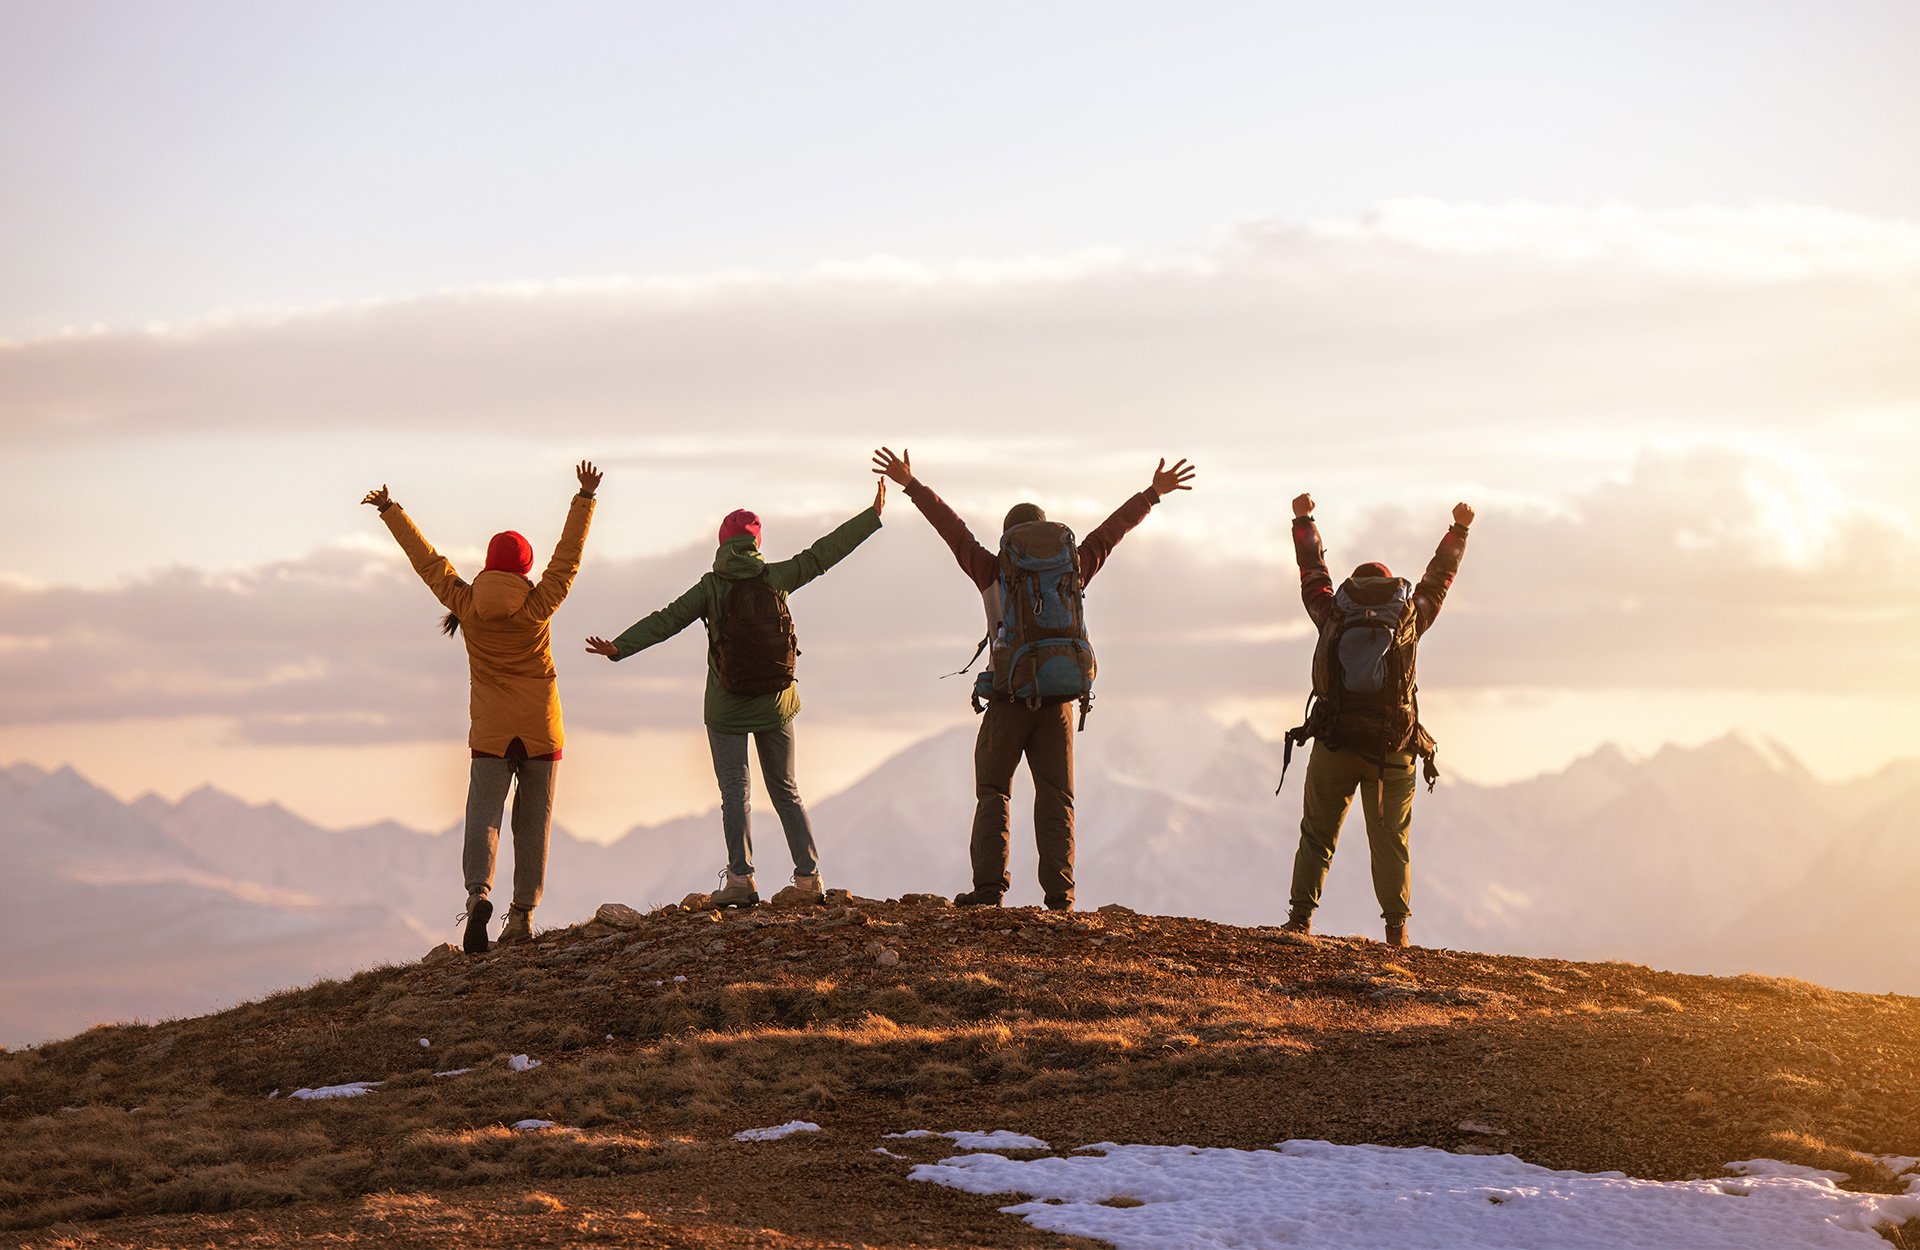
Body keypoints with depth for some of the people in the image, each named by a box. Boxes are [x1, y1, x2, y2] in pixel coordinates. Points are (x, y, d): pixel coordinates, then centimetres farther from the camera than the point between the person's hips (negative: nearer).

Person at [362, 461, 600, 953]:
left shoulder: (465, 603, -4)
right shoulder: (539, 605, -6)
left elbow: (426, 558, 5)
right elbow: (568, 556, 2)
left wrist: (390, 510, 16)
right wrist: (584, 498, 9)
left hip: (491, 734, 0)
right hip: (541, 730, 0)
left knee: (483, 817, -3)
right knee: (533, 823, 5)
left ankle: (478, 890, -28)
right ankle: (523, 913, 3)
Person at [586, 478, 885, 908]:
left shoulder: (712, 587, -8)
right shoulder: (776, 577, -2)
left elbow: (666, 620, -15)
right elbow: (824, 553, 4)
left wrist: (619, 647, -17)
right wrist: (874, 515, 12)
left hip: (726, 707, -3)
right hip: (775, 703, 3)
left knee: (734, 793, 0)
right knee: (786, 791, 11)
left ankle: (740, 877, -10)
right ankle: (808, 877, 8)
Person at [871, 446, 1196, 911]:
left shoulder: (994, 574, 2)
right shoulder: (1072, 572, 8)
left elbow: (952, 528, 4)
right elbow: (1112, 530, 18)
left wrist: (910, 484, 9)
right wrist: (1153, 493, 28)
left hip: (1008, 701, -2)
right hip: (1059, 702, 2)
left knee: (993, 792, 4)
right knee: (1056, 797, 4)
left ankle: (990, 884, -9)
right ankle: (1059, 894, -5)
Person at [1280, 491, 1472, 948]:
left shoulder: (1332, 613, 8)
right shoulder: (1410, 616, 8)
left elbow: (1313, 573, 24)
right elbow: (1438, 578, 24)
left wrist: (1304, 521, 39)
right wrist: (1459, 530, 39)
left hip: (1334, 744, 0)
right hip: (1392, 751, 0)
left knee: (1317, 835, 6)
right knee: (1390, 841, 4)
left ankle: (1301, 917, -2)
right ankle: (1396, 928, -4)